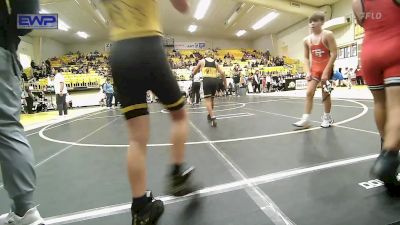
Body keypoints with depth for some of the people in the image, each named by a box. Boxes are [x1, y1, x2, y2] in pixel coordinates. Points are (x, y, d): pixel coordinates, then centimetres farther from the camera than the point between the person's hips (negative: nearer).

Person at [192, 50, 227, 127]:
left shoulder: (202, 61, 11)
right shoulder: (215, 62, 16)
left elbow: (194, 72, 18)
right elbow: (222, 73, 6)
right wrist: (225, 83, 14)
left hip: (207, 80, -3)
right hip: (215, 80, 3)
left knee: (208, 100, -2)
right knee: (211, 99, 19)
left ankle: (213, 118, -17)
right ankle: (210, 115, 36)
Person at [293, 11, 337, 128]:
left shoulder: (328, 35, -9)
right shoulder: (307, 40, 4)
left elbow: (334, 54, -12)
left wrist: (326, 71, -18)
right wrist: (308, 72, -5)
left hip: (326, 68, -3)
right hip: (314, 69, 4)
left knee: (325, 93, 4)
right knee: (309, 93, -7)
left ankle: (327, 117, 21)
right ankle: (306, 119, -6)